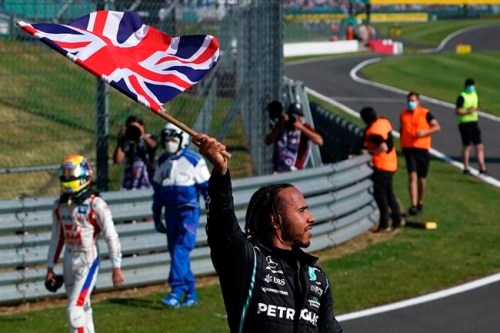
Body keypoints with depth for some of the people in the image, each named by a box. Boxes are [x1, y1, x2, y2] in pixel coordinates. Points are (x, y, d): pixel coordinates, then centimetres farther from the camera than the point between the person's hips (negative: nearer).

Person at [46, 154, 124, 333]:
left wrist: (116, 267, -9)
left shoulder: (96, 205, -12)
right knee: (82, 308, 13)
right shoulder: (60, 205, 7)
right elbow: (57, 238, 16)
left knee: (75, 309, -14)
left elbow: (111, 237, -9)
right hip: (69, 262, 6)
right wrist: (50, 268, 17)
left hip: (88, 261, -6)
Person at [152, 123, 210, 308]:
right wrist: (156, 216, 18)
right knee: (175, 252, 7)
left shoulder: (194, 160, -8)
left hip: (189, 211, -6)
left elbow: (207, 188, -5)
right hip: (171, 212, 6)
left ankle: (176, 292, -22)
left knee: (181, 250, -17)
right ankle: (190, 294, 17)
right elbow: (157, 190, 18)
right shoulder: (162, 162, 11)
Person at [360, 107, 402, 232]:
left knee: (380, 194, -2)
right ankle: (397, 220, 22)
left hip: (381, 166, -9)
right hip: (391, 164, 9)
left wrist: (369, 151, -17)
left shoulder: (373, 131, -23)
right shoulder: (384, 122, 4)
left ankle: (384, 224, -2)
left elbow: (383, 147, -31)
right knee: (389, 193, 19)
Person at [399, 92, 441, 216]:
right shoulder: (403, 115, 8)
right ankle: (413, 205, -20)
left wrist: (425, 132, -19)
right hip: (408, 148, 1)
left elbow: (437, 127, -4)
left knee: (422, 178, 9)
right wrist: (402, 143, 13)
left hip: (422, 148, -1)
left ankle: (420, 203, 28)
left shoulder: (425, 113, -3)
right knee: (412, 176, -13)